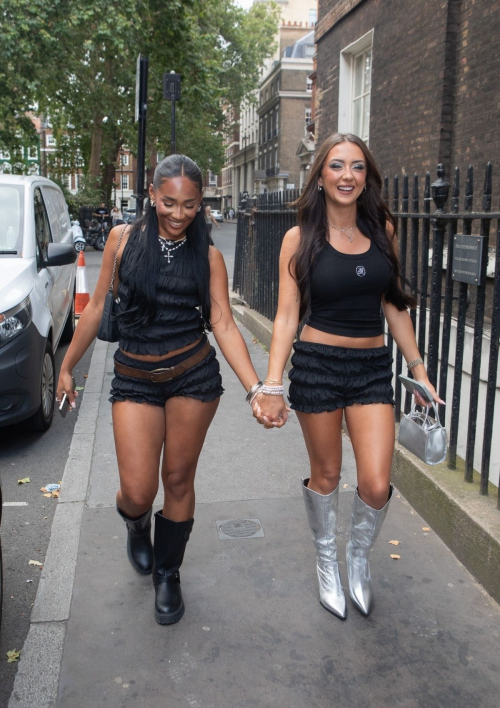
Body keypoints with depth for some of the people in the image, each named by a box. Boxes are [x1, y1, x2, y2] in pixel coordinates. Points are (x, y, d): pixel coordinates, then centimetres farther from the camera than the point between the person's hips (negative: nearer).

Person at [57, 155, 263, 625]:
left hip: (194, 375, 0)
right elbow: (97, 307, 9)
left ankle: (167, 574, 33)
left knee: (178, 480, 8)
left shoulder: (207, 255, 1)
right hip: (134, 378, 0)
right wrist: (67, 366, 11)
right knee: (137, 492, -5)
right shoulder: (123, 239, 2)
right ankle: (137, 524, 35)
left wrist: (256, 388, -15)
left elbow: (224, 325, -4)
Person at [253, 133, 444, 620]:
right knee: (325, 475, 11)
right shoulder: (300, 238, -4)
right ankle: (326, 562, 38)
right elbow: (286, 317, -7)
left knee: (376, 486, -5)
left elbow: (394, 306, 10)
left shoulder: (382, 229, 4)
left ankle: (359, 556, 28)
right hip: (318, 365, -2)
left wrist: (418, 370, 10)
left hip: (373, 368, 2)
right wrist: (272, 387, -17)